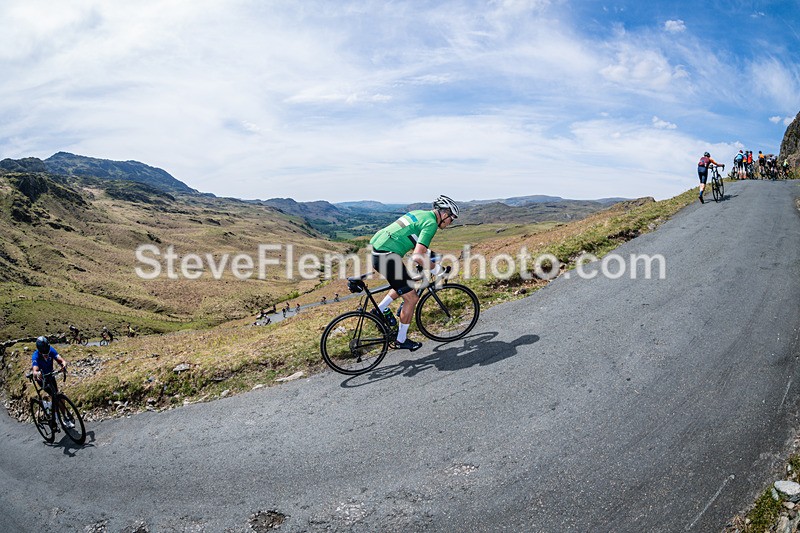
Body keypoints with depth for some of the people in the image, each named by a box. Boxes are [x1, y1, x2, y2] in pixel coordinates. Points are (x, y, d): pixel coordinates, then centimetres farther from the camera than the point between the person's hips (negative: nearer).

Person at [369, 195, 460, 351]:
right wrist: (434, 269, -6)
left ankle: (381, 309, 25)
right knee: (411, 298, 2)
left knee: (407, 283, 29)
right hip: (386, 255, -10)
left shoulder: (420, 214, 19)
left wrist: (428, 254, 38)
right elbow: (417, 256, -20)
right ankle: (401, 340, 15)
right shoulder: (431, 223, -9)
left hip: (376, 246, 10)